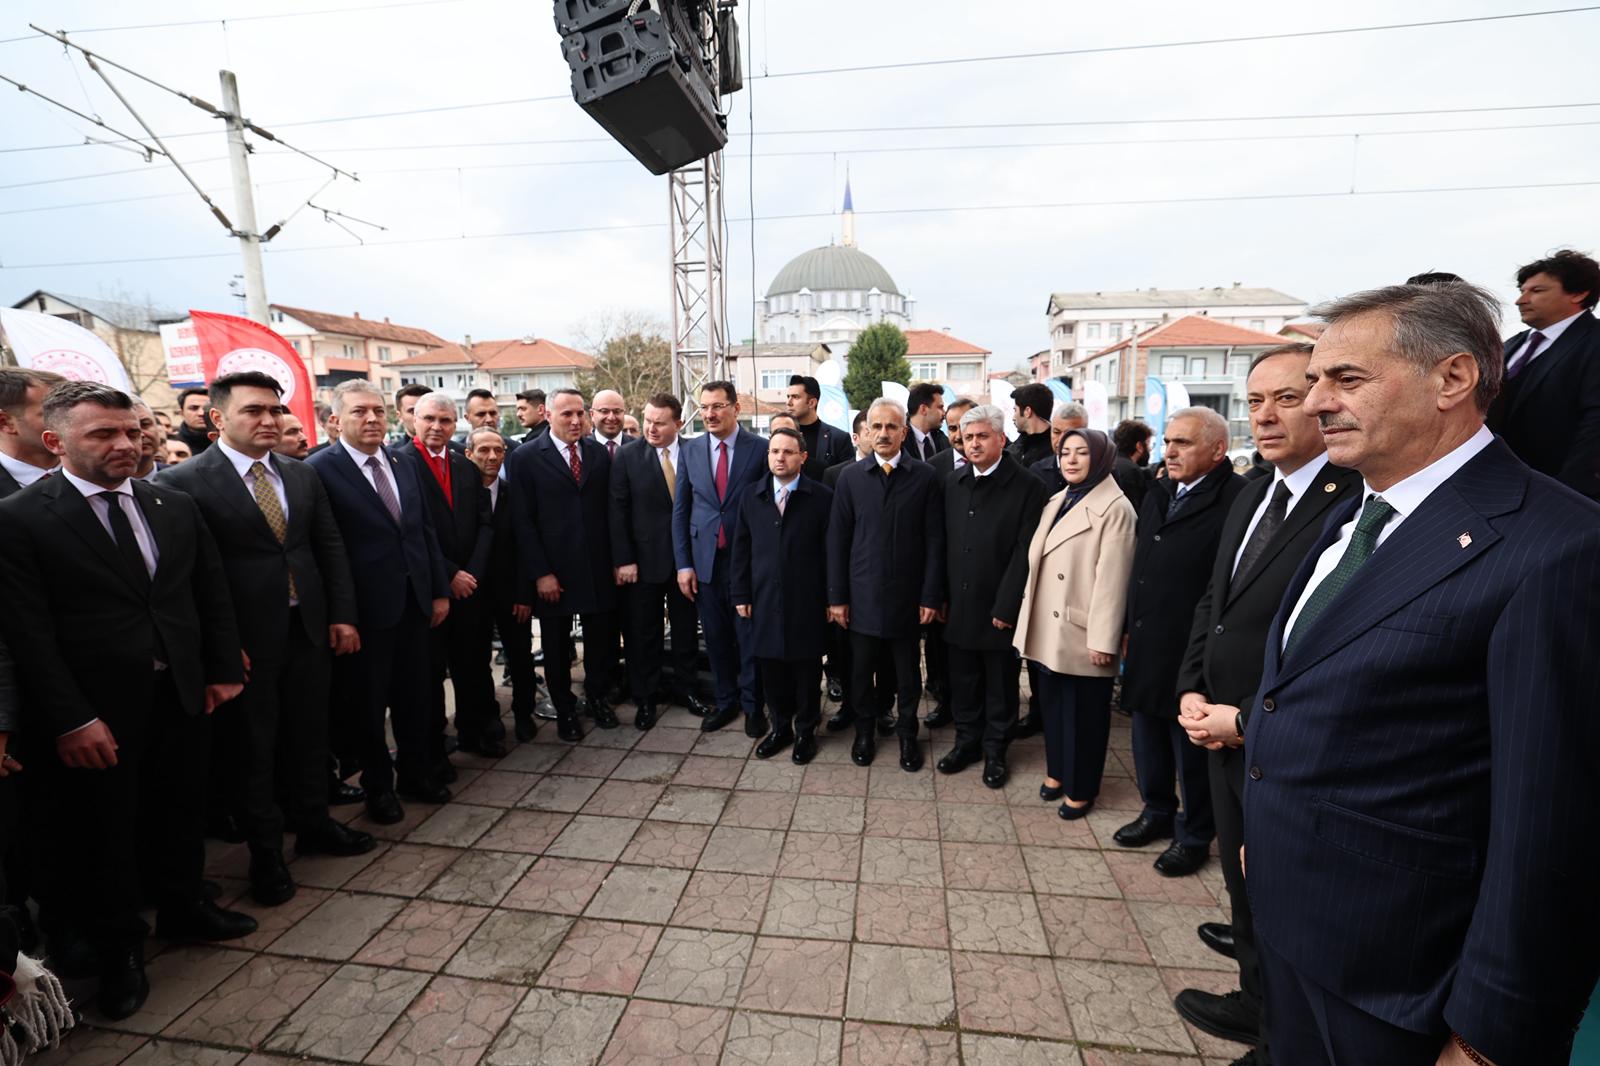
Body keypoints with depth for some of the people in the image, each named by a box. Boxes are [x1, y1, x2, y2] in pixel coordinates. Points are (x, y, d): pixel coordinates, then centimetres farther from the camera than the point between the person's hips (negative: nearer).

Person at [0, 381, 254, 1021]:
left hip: (184, 697, 4)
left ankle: (182, 908, 41)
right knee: (103, 831, 14)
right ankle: (118, 950, 34)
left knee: (181, 812, 19)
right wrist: (71, 719, -16)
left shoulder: (175, 507, 4)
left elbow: (213, 593, 8)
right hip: (96, 714, -4)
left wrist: (224, 670, 4)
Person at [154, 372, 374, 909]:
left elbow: (331, 548, 8)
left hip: (309, 629, 5)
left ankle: (314, 824, 36)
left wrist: (343, 616, 3)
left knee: (310, 734, 17)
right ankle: (265, 851, 28)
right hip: (245, 640, -5)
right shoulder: (184, 482, -10)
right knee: (251, 747, 11)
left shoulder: (302, 476, 7)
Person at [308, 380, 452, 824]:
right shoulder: (320, 469, -10)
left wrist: (440, 590, 9)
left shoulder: (402, 467, 9)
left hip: (415, 600, 6)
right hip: (366, 607, -5)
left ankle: (415, 772, 34)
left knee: (415, 694, 16)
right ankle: (378, 784, 30)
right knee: (366, 701, 12)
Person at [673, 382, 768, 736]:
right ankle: (725, 701, 31)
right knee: (716, 637, 13)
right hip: (705, 559, 3)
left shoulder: (760, 448, -5)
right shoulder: (690, 450, 5)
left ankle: (752, 704, 26)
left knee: (749, 636, 7)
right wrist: (683, 564, 2)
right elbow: (680, 510, 7)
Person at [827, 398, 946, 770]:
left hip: (907, 595, 0)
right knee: (861, 668, 11)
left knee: (907, 670, 12)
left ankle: (907, 733, 33)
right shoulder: (850, 477, 1)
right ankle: (864, 730, 33)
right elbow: (837, 540, 1)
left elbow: (934, 540, -2)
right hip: (862, 595, 1)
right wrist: (836, 596, -2)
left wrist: (932, 596, -5)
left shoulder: (925, 477, -2)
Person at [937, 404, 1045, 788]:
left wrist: (1006, 607, -15)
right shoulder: (954, 484, 7)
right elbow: (946, 543, 8)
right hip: (959, 605, 4)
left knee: (1000, 686, 12)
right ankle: (967, 741, 34)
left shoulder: (1027, 486, -9)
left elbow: (1024, 551, -13)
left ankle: (994, 750, 30)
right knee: (963, 683, 15)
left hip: (999, 608, -4)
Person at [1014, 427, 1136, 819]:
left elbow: (1111, 579, -18)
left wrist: (1102, 639, -19)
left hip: (1081, 632, -7)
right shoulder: (1056, 502, 11)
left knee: (1083, 710, 9)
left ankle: (1081, 788, 26)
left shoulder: (1114, 509, -14)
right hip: (1048, 628, 7)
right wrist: (1028, 616, 11)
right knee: (1051, 703, 19)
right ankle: (1057, 771, 37)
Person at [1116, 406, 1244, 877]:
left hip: (1192, 654, -7)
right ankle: (1157, 812, 43)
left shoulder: (1236, 499, -18)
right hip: (1146, 648, 8)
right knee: (1148, 739, 21)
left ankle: (1194, 836, 33)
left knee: (1192, 751, 12)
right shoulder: (1158, 494, 9)